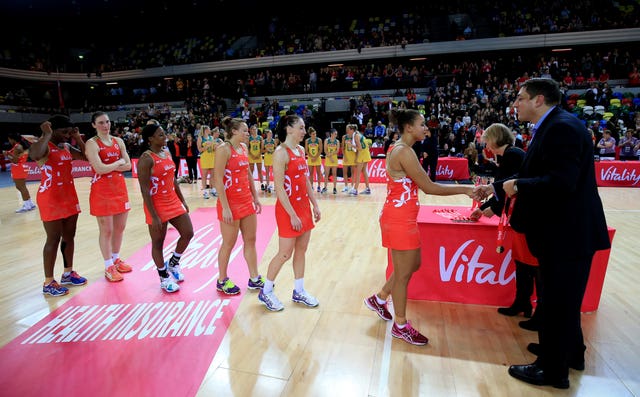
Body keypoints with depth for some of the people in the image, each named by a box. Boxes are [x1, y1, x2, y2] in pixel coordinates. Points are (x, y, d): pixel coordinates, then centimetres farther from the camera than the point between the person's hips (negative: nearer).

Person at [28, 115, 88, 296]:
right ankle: (48, 283, 9)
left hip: (69, 197, 8)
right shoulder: (43, 146, -13)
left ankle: (68, 273, 27)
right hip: (51, 199, -7)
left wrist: (78, 138, 4)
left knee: (69, 236, 13)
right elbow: (34, 155, -36)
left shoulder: (67, 147, 10)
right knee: (54, 239, -2)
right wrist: (47, 135, -24)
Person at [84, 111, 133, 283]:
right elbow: (99, 169, -18)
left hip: (120, 188, 5)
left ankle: (116, 259, 30)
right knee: (106, 230, 2)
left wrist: (108, 167, -10)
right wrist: (118, 162, -5)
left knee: (120, 227, 12)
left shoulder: (118, 141, 9)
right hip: (101, 190, -5)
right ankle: (108, 266, 15)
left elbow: (128, 166, 3)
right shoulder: (92, 143, -7)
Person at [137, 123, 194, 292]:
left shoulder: (167, 152, 8)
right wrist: (153, 216, -20)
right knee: (158, 243, 7)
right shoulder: (146, 158, -17)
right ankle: (164, 278, 24)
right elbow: (144, 190, -19)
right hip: (157, 206, -8)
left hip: (174, 202, 8)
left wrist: (182, 200, 14)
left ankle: (173, 263, 31)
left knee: (188, 233, 8)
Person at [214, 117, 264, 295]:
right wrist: (225, 208, -21)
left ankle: (254, 278, 24)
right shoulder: (223, 149, -13)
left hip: (247, 201, 8)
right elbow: (218, 179, -18)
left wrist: (255, 197, 14)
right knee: (229, 244, 5)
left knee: (250, 240, 12)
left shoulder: (244, 147, 10)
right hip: (231, 203, -8)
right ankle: (222, 281, 24)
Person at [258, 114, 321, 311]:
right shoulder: (281, 153, -16)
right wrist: (292, 215, -20)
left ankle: (299, 291, 28)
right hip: (288, 210, -8)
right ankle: (266, 292, 21)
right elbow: (279, 188, -20)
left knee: (301, 250, 14)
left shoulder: (301, 150, 10)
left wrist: (314, 205, 11)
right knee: (285, 254, 1)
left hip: (304, 207, 8)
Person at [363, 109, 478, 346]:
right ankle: (401, 326, 23)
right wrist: (464, 189, -14)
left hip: (403, 217, 10)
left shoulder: (399, 149, 12)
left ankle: (379, 299, 36)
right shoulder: (404, 151, -18)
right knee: (403, 273, 4)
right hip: (399, 219, -10)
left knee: (413, 265, 20)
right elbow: (428, 187, -20)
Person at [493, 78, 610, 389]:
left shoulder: (563, 126, -20)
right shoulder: (549, 128, 10)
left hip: (569, 233, -10)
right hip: (561, 230, 10)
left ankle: (553, 370, 22)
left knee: (558, 302, 4)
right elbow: (538, 176, 13)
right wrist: (497, 187, 14)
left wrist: (517, 185, -17)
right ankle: (571, 353, 43)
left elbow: (561, 182, -30)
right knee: (562, 300, 24)